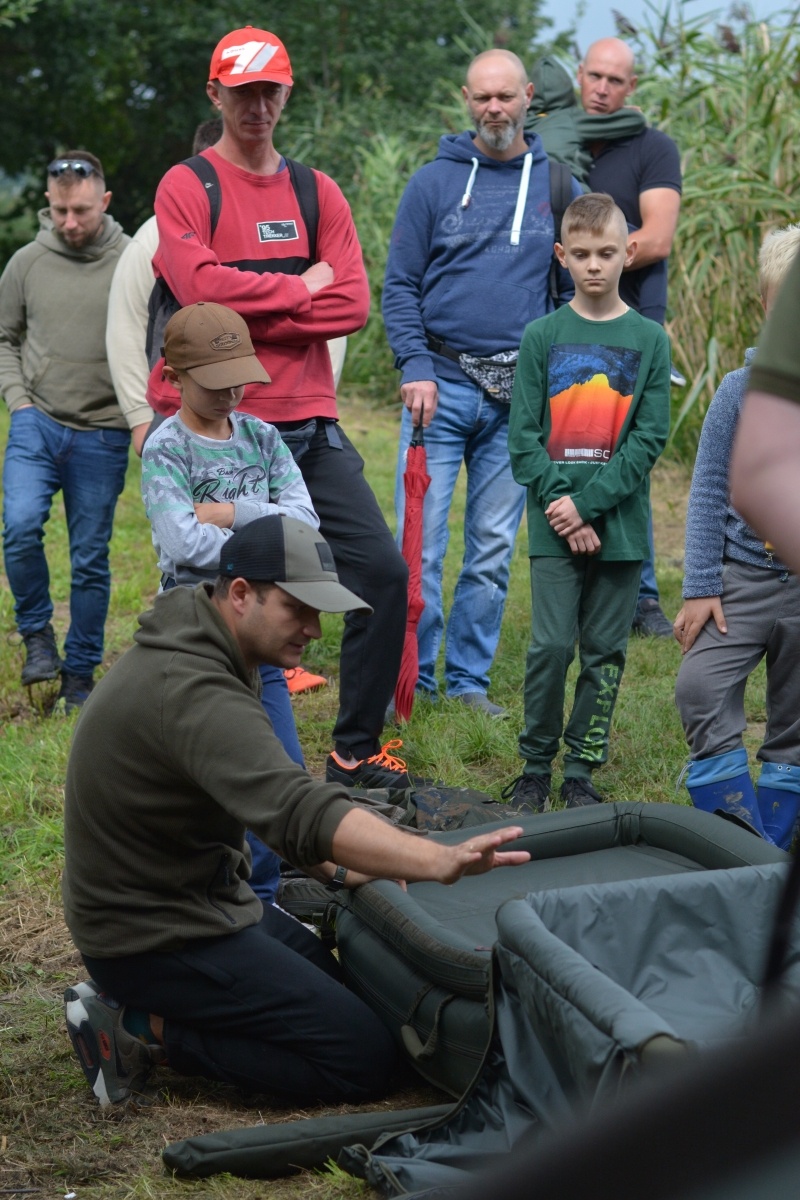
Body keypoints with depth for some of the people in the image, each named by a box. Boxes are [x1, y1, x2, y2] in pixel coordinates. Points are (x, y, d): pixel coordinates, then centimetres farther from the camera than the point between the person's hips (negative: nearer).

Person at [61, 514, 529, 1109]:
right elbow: (298, 810, -43)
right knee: (364, 1058, -10)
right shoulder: (193, 691, -30)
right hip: (157, 937, -10)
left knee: (345, 985, 21)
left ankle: (134, 1003, 13)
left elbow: (261, 793, 15)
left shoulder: (196, 650, 4)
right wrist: (442, 862, -53)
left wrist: (335, 865, 4)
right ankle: (144, 1030, -5)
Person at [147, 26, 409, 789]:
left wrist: (252, 318, -11)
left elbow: (352, 304, 0)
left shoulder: (316, 192, 12)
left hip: (308, 425, 4)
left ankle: (355, 751, 12)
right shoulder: (187, 187, -1)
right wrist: (300, 288, -7)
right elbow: (200, 285, -18)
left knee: (382, 571, -1)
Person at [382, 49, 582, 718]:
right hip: (440, 387, -2)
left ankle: (469, 679, 18)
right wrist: (415, 367, -10)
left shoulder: (559, 187, 8)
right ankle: (413, 676, 7)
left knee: (493, 551, 7)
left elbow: (575, 289, 12)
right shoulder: (434, 182, 3)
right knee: (420, 543, -4)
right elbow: (400, 285, 2)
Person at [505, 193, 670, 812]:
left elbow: (649, 439, -3)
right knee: (551, 645, -5)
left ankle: (581, 770, 16)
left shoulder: (649, 340, 3)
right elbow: (524, 436, 1)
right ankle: (535, 766, 10)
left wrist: (588, 502, -12)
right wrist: (560, 505, -11)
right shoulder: (541, 337, 4)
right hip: (554, 523, -1)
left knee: (606, 651, 5)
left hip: (621, 522, 1)